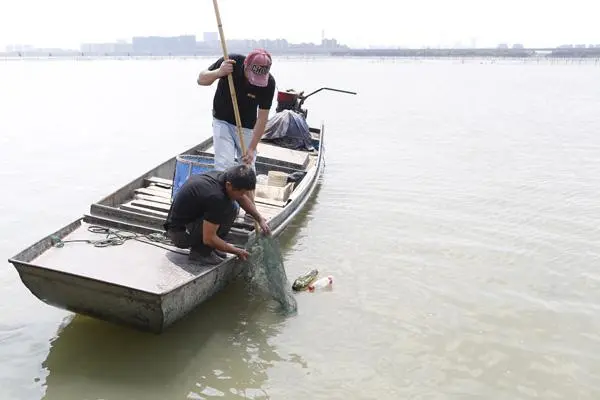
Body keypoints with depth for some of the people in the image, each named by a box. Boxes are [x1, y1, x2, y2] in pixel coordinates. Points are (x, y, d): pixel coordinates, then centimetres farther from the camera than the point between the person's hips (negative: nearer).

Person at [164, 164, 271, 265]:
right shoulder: (216, 197, -32)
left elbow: (242, 198, 17)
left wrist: (260, 219, 12)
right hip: (180, 233, -9)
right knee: (229, 208, -22)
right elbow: (209, 238, -25)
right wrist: (236, 251, -13)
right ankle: (201, 251, -10)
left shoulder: (222, 176, -5)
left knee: (232, 205, 4)